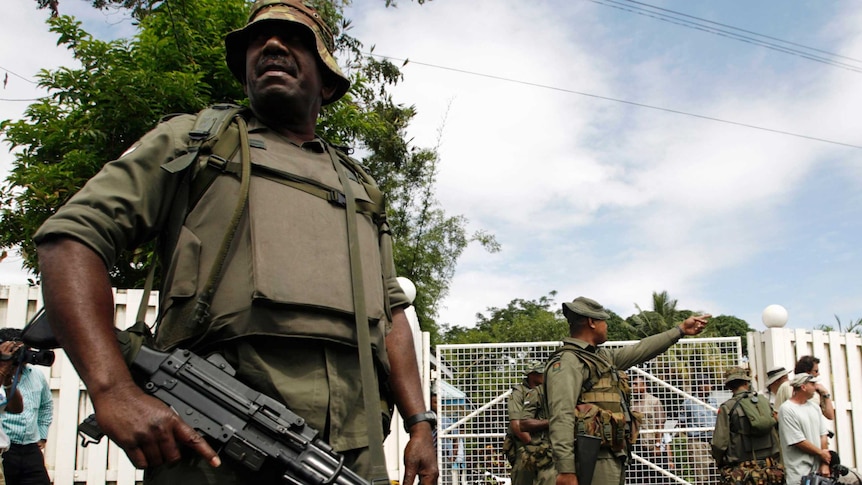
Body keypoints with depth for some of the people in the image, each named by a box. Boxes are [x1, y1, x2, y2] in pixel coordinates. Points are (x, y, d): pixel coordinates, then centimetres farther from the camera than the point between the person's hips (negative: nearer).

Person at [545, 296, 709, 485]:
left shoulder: (602, 356, 19)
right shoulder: (567, 361, -12)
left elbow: (640, 350, 30)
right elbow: (561, 417, -21)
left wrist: (680, 329, 34)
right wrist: (566, 469, -29)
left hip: (614, 458, 10)